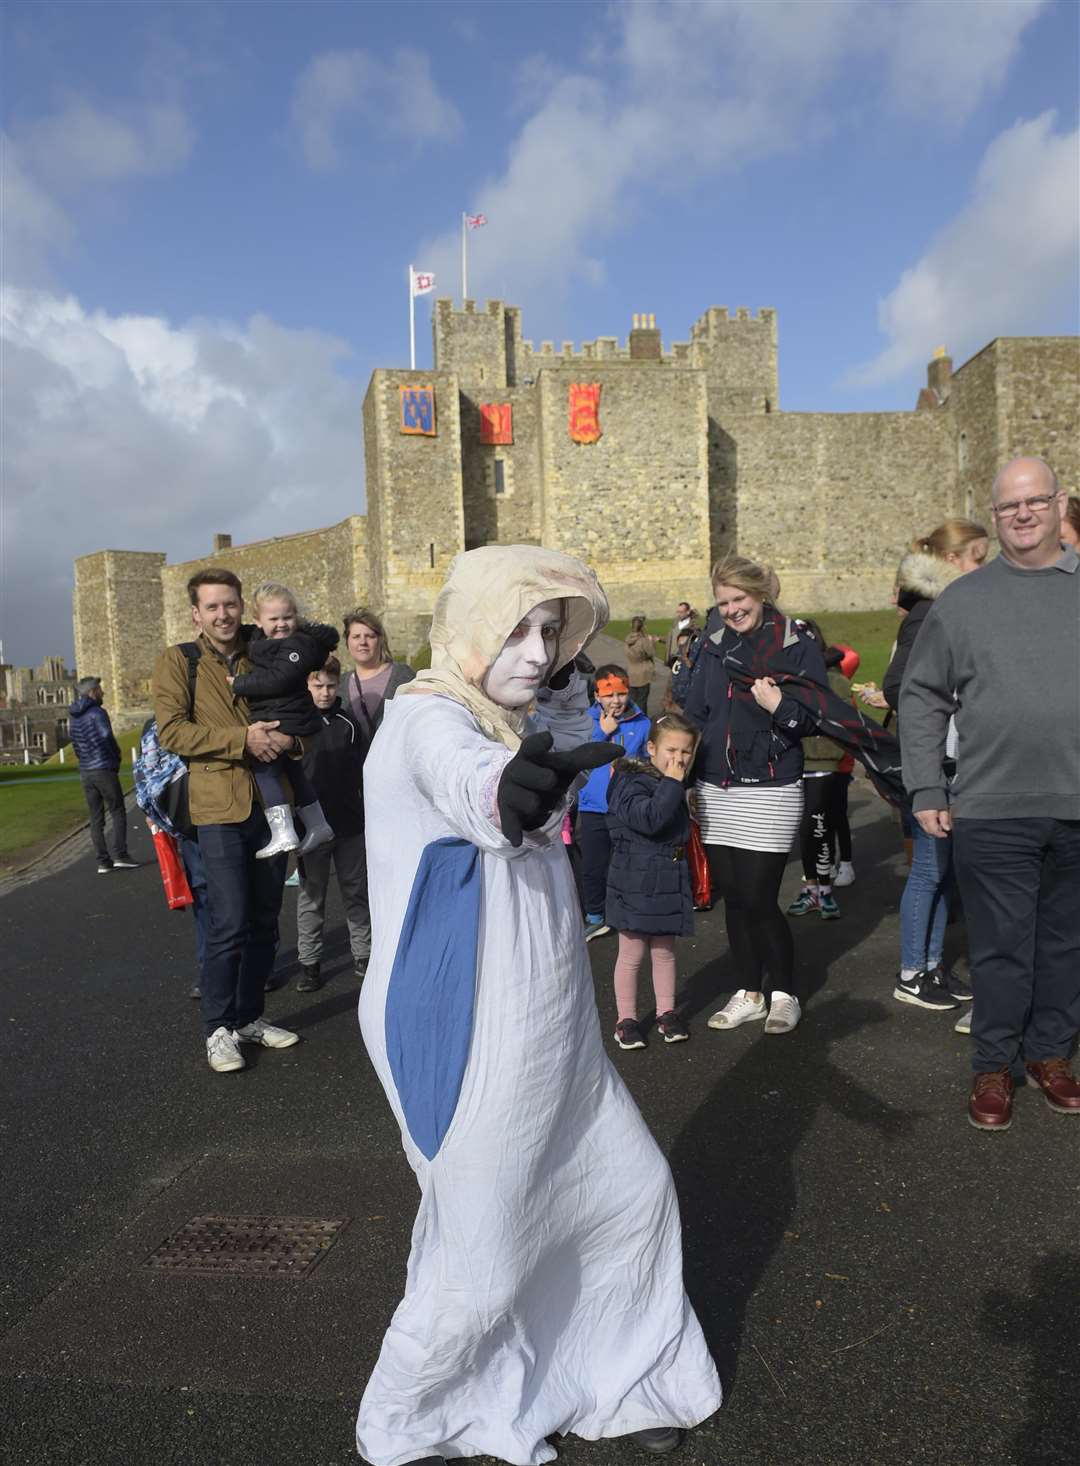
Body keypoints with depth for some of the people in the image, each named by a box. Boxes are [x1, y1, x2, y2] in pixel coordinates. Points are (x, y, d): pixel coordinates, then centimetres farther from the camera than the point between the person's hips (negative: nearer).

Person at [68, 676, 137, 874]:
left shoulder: (73, 717, 13)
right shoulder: (97, 713, -11)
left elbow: (76, 746, 15)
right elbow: (107, 739, -18)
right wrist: (116, 758, -1)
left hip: (85, 772, 7)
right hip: (104, 769, -7)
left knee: (96, 819, 7)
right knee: (118, 813, 2)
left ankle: (103, 861, 7)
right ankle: (119, 855, -6)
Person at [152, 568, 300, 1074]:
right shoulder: (176, 662, 1)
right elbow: (171, 731, -11)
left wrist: (288, 737, -4)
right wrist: (242, 740, -20)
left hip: (271, 804, 5)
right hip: (219, 808, -5)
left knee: (264, 922, 11)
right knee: (229, 924, -8)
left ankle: (249, 1017, 26)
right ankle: (218, 1028, 9)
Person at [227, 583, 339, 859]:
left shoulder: (298, 644, -15)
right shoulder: (259, 639, 13)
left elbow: (276, 680, -23)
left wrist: (239, 684, -15)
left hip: (284, 722, -10)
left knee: (265, 770, -10)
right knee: (293, 771, 18)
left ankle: (283, 833, -10)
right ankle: (317, 825, 31)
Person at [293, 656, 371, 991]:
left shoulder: (348, 723, 4)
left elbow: (363, 771, 7)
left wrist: (369, 812, 3)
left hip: (350, 824, 2)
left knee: (356, 890, 10)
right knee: (312, 895, 7)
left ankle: (363, 954, 22)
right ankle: (309, 962, 17)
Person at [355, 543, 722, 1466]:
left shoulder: (503, 720, 6)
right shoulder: (426, 717, -20)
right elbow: (464, 777, -46)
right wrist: (508, 787, -64)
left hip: (552, 1036, 9)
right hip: (470, 1044, -9)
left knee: (634, 1191, 18)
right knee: (481, 1266, 5)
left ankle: (621, 1383, 42)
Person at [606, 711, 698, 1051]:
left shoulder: (675, 786, 10)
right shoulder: (632, 784, -16)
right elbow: (650, 819, -32)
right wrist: (671, 783, -27)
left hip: (669, 881, 7)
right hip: (636, 883, -7)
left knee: (665, 951, 15)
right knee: (631, 955, 5)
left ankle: (666, 1013, 28)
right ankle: (626, 1019, 17)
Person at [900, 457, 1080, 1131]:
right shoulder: (963, 601, 3)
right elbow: (923, 698, 5)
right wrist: (927, 790, 0)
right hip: (992, 810, -2)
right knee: (1001, 949, 5)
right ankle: (995, 1065, 21)